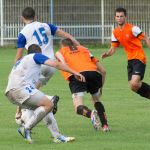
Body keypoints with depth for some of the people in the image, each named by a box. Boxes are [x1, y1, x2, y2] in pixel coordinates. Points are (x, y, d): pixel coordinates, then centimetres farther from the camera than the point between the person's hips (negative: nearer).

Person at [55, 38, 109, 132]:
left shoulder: (60, 52, 29)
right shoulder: (84, 49, 35)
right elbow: (103, 70, 31)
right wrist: (100, 87, 38)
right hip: (93, 73, 4)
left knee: (79, 107, -7)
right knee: (96, 100, 28)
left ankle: (91, 114, -41)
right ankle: (105, 125, 10)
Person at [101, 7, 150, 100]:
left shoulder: (132, 29, -12)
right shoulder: (115, 33, 9)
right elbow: (113, 48, 11)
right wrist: (107, 54, -9)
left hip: (139, 59, -7)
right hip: (130, 60, 7)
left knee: (134, 84, -23)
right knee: (133, 87, 2)